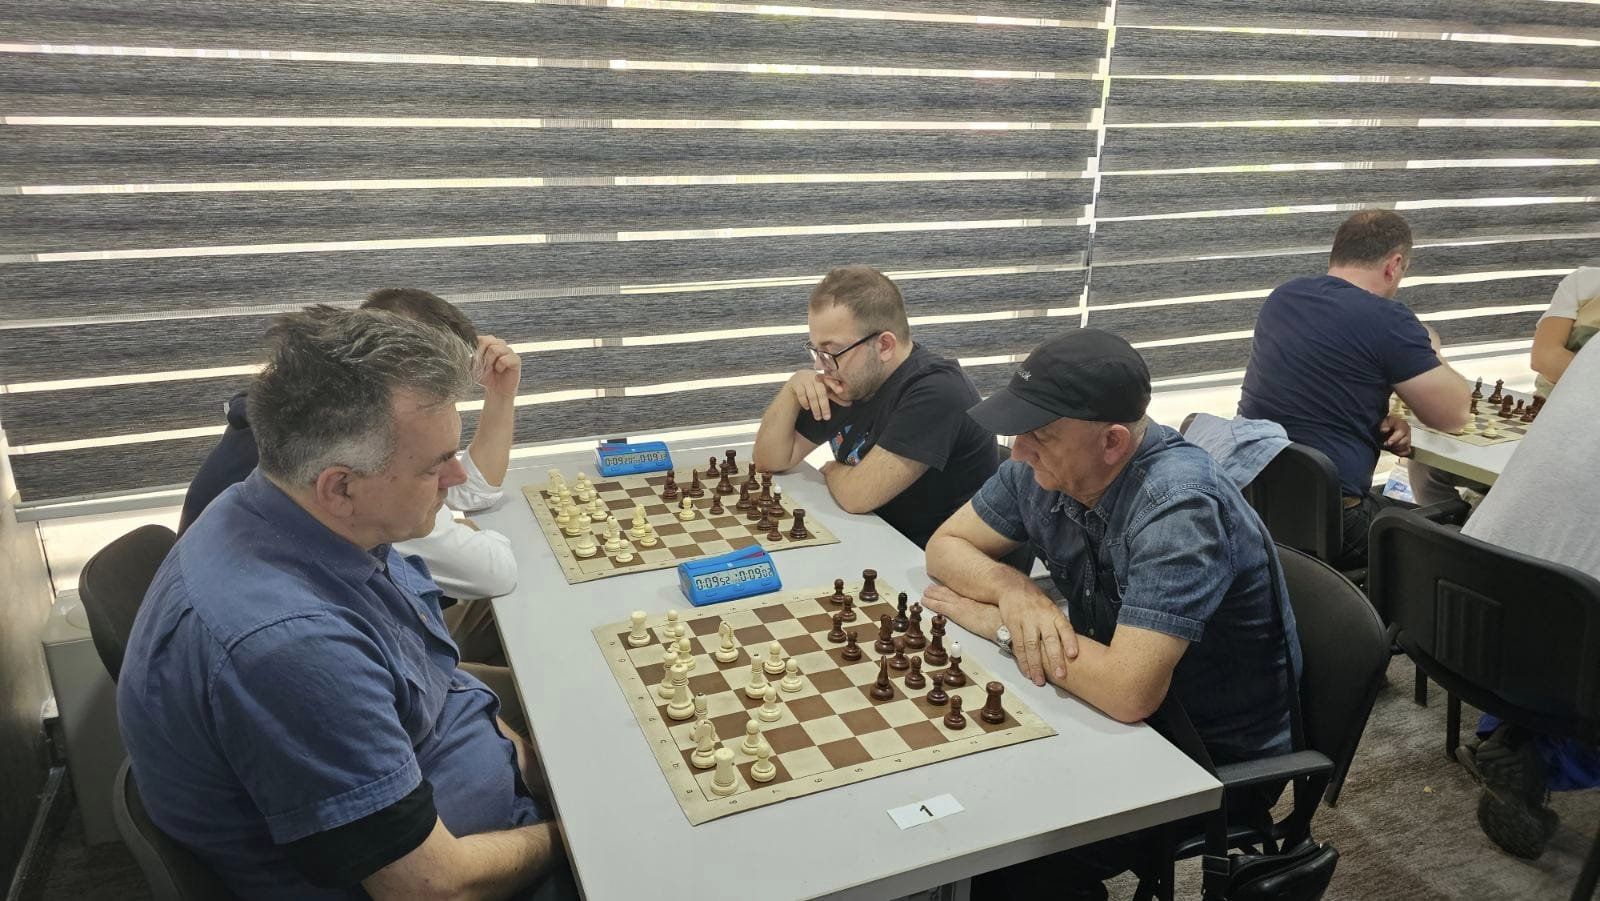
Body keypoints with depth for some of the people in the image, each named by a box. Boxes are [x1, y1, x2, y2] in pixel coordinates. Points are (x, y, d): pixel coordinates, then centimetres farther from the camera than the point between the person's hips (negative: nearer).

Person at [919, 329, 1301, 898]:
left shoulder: (1178, 509, -32)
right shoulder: (1044, 468, -10)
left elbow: (1129, 692, -39)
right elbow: (946, 546, 1)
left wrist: (999, 626, -24)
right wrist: (1011, 591, -21)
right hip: (1118, 703, 7)